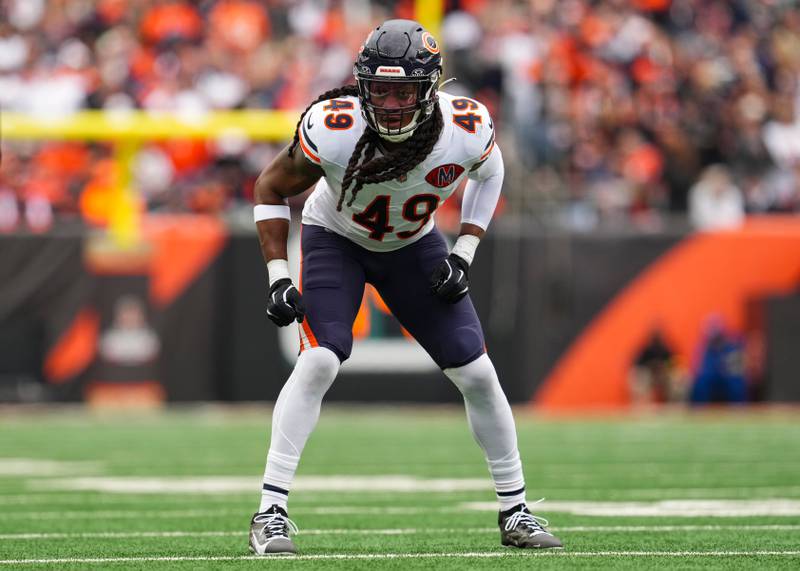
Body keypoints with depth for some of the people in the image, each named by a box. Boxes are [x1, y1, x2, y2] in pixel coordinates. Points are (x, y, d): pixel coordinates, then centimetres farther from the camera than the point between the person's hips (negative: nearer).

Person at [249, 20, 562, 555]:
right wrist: (278, 278, -22)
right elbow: (271, 189, -16)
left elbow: (489, 171, -2)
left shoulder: (467, 131, -29)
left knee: (478, 374, -3)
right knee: (319, 361, -24)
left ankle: (515, 511, 14)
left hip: (412, 245, 3)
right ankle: (271, 512, -19)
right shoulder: (333, 130, -35)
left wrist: (464, 255, -9)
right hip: (336, 238, -3)